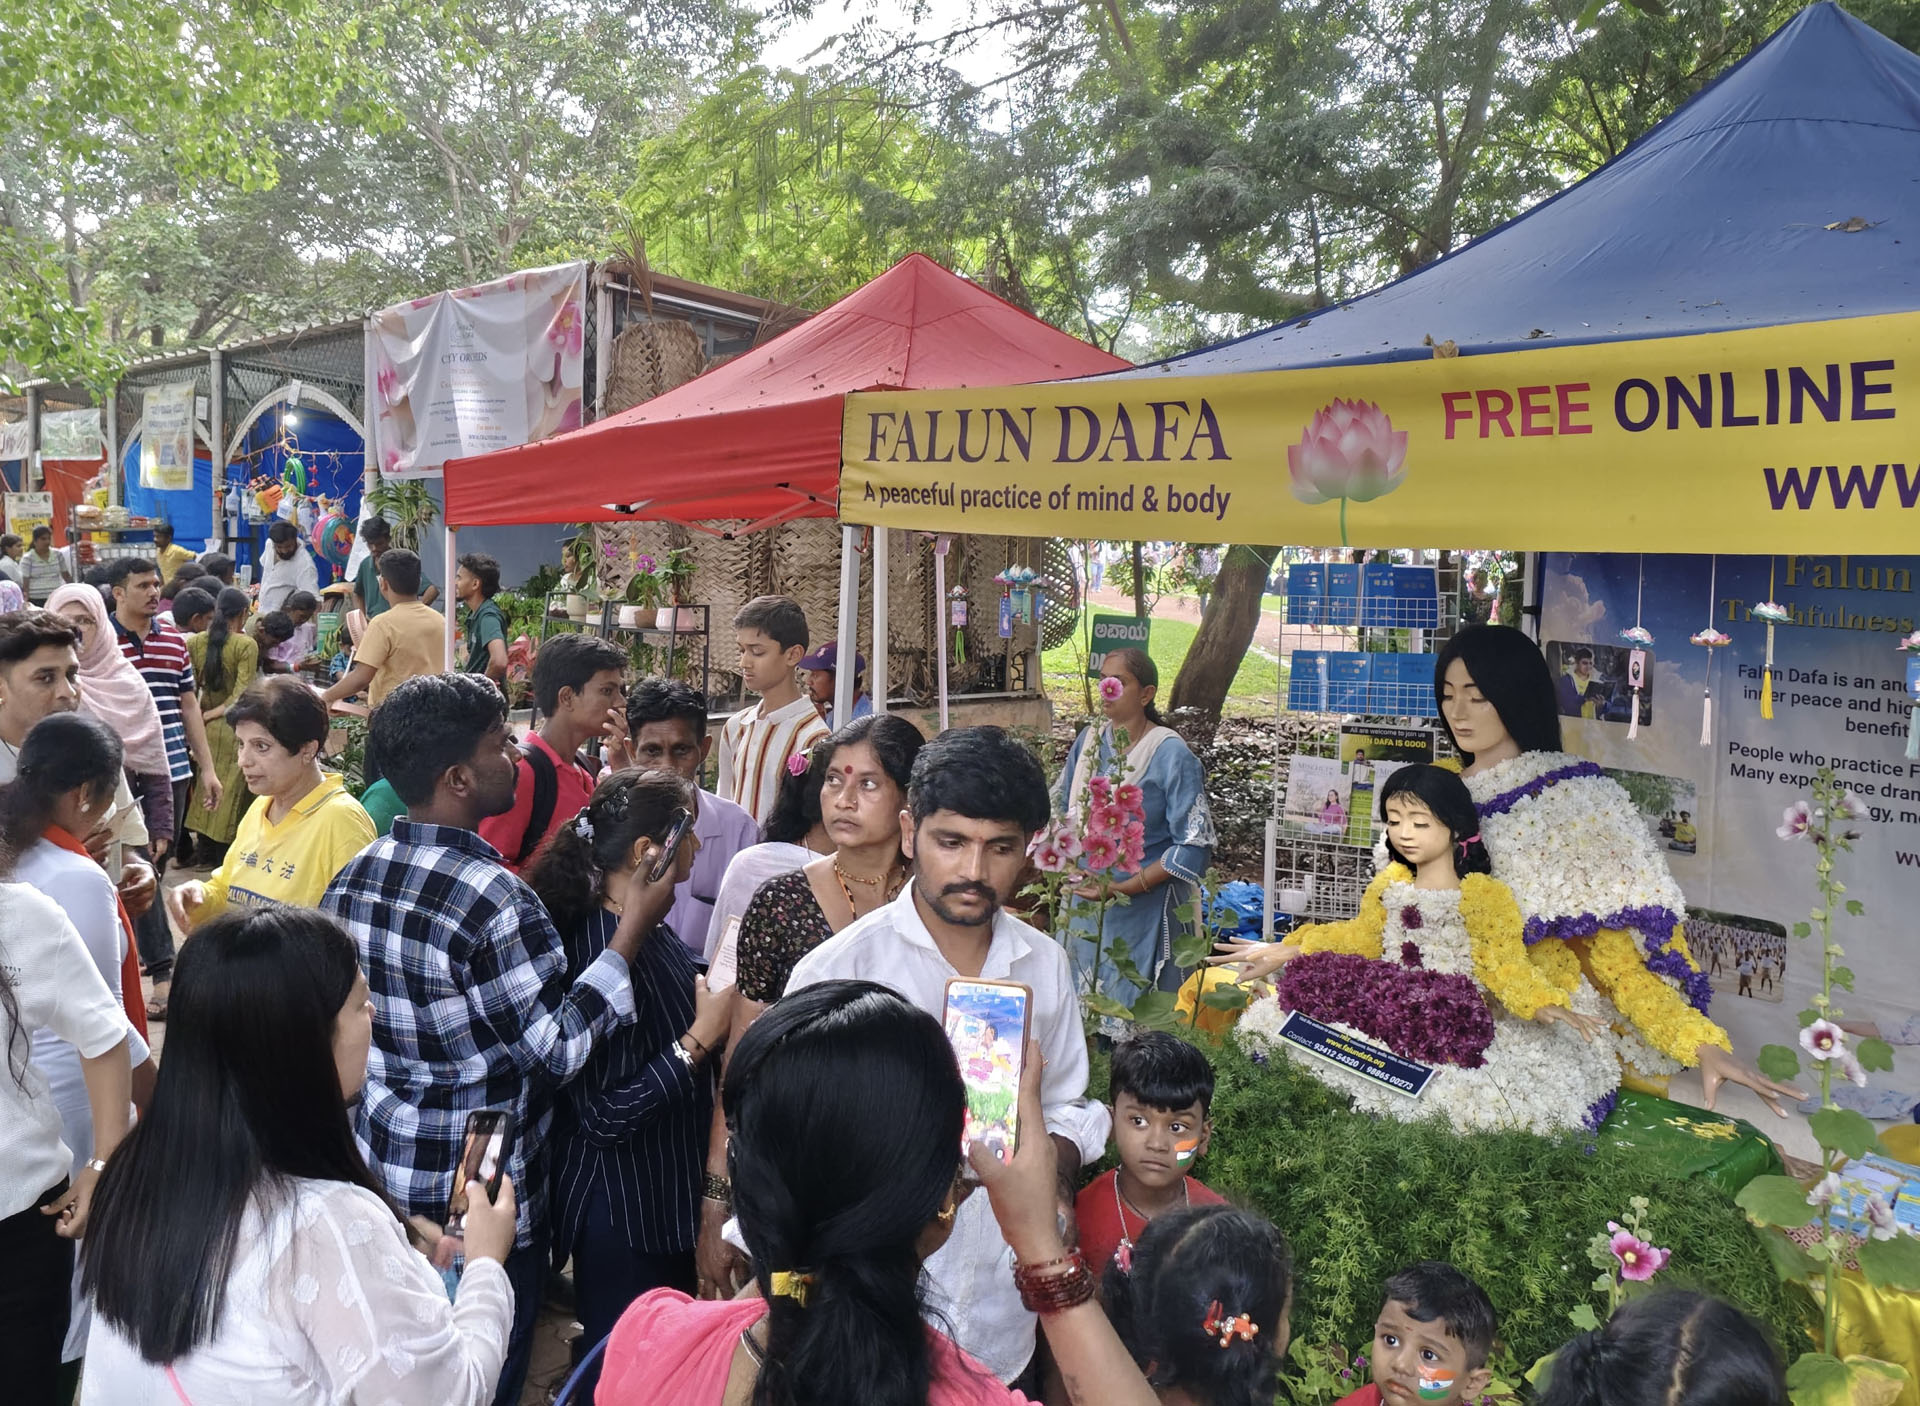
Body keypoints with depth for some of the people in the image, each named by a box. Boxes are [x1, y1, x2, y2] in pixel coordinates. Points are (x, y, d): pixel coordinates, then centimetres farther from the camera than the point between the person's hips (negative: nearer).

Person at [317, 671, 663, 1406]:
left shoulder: (352, 877, -2)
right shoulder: (496, 898, -26)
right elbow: (557, 1048, -20)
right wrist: (633, 926, -18)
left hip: (377, 1174, 7)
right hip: (482, 1204, -7)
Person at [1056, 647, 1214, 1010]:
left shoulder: (1171, 755, -14)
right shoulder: (1090, 739, 3)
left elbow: (1195, 847, -16)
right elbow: (1060, 806, 16)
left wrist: (1125, 888, -20)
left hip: (1144, 910, -5)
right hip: (1085, 908, 5)